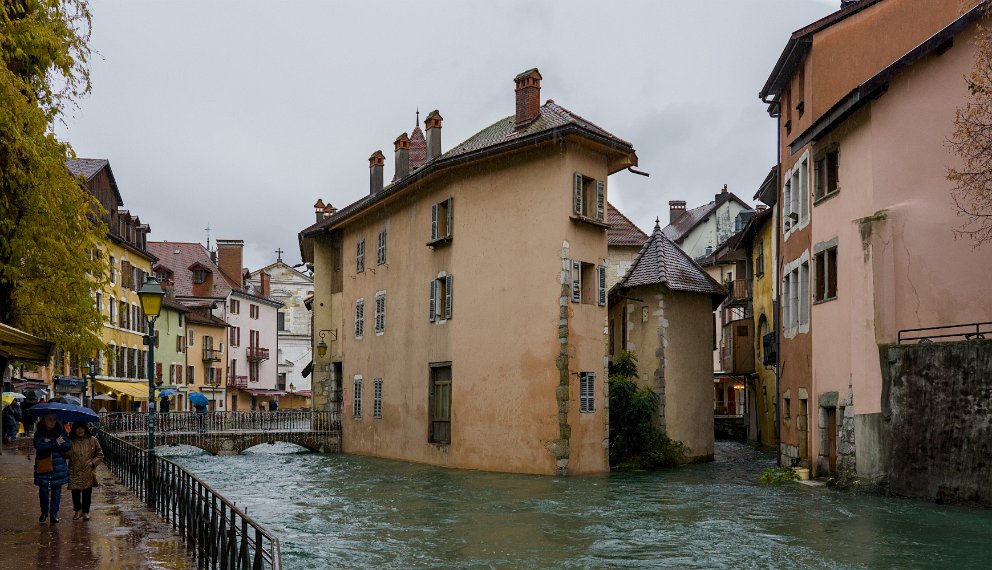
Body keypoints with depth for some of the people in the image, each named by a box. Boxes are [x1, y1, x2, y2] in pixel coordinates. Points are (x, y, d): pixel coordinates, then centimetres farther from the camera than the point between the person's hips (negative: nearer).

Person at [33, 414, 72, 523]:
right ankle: (44, 513, 19)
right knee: (43, 490, 0)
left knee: (56, 490, 3)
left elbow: (69, 445, -8)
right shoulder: (39, 432, 1)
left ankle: (54, 513, 12)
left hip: (58, 466, 1)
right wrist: (56, 443, -15)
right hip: (43, 466, -1)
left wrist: (50, 444, -12)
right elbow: (39, 446, -16)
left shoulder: (61, 431, 5)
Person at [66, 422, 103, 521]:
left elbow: (100, 454, 7)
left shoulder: (93, 440, 2)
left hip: (88, 472, 0)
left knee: (87, 492, 5)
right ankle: (77, 510, 24)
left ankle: (86, 511, 20)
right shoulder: (71, 441, 1)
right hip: (75, 472, 0)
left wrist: (93, 462, -7)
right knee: (75, 491, 3)